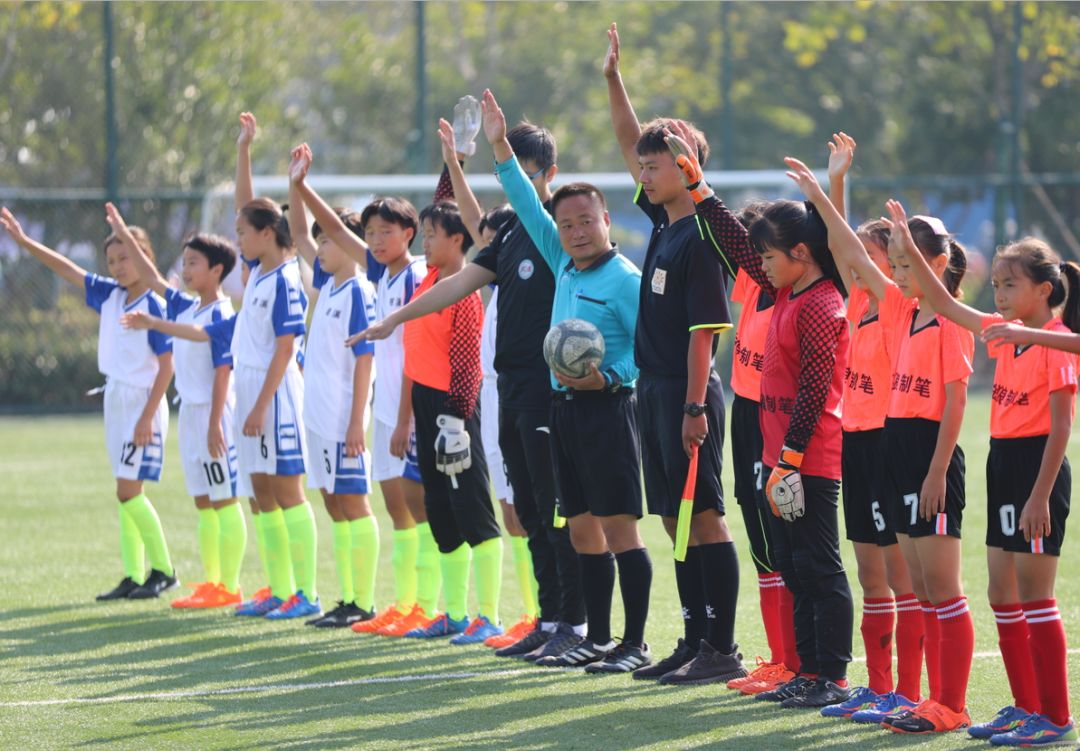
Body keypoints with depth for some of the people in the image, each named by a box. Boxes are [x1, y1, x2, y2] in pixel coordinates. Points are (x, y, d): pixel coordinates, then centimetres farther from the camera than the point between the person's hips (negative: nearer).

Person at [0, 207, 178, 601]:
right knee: (127, 494, 7)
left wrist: (148, 417, -18)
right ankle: (132, 577, 9)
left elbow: (166, 365, -14)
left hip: (143, 404, -8)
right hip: (115, 401, 8)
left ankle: (163, 571, 0)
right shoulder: (109, 295, 7)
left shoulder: (154, 305, -13)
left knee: (129, 491, -10)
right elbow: (68, 270, 11)